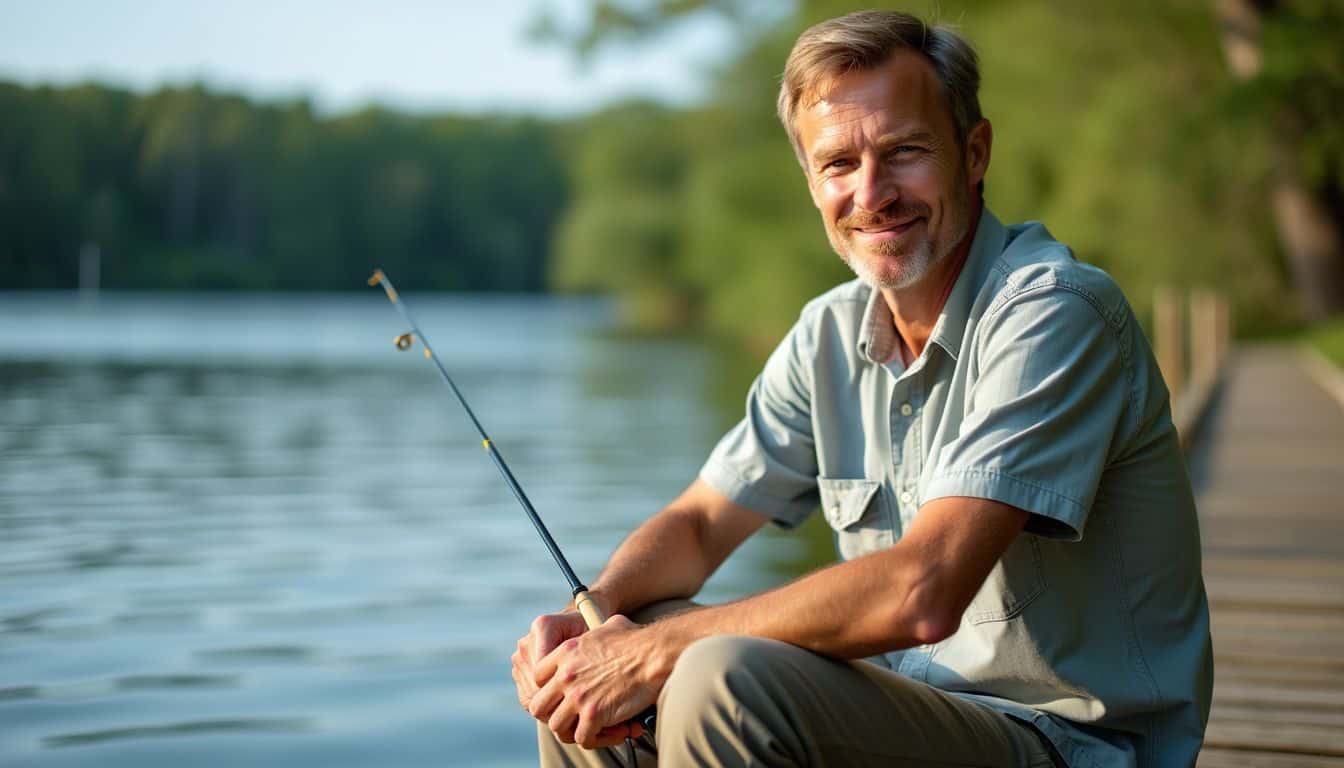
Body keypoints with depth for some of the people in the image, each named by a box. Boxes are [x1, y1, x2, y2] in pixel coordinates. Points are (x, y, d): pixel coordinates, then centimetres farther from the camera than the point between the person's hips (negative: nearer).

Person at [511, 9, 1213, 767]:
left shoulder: (1052, 313, -20)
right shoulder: (831, 334, 6)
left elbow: (922, 593, -29)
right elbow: (698, 524, 12)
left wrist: (657, 649, -24)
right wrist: (583, 617, -11)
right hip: (909, 705, 7)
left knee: (723, 683, -29)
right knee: (582, 691, -2)